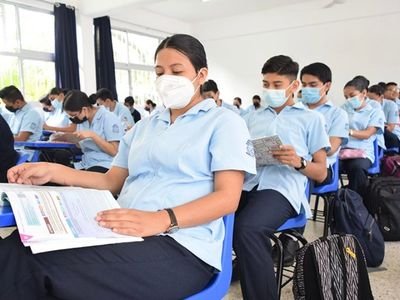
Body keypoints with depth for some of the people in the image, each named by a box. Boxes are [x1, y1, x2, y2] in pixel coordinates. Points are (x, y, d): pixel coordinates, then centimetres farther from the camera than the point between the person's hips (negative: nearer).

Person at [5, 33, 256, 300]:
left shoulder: (224, 122, 4)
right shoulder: (144, 127, 25)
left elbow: (228, 197, -7)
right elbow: (112, 182, 21)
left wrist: (162, 219, -24)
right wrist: (53, 172, 5)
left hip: (180, 245, -5)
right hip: (123, 232, 6)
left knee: (49, 269, -28)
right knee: (16, 250, -23)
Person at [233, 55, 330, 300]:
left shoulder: (311, 118, 18)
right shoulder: (252, 117, 29)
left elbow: (321, 173, 14)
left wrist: (298, 162, -8)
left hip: (282, 187, -3)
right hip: (245, 182, 4)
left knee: (246, 228, -36)